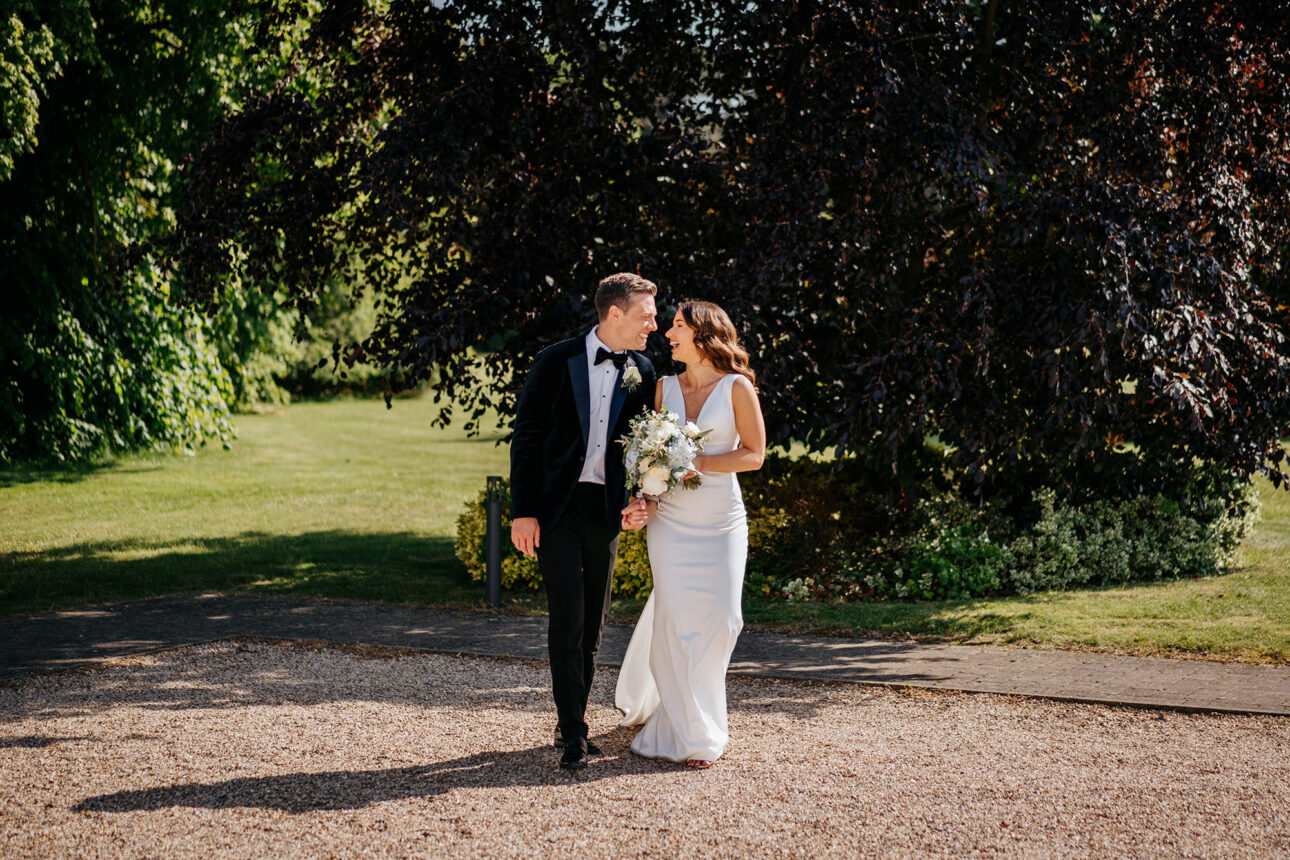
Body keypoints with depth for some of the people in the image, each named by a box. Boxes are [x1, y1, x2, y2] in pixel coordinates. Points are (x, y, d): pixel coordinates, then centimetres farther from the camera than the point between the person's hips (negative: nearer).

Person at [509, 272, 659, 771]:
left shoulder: (642, 372, 6)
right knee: (567, 618, -10)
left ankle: (571, 721, 22)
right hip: (557, 507, -4)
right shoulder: (556, 362, -6)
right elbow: (526, 438, -4)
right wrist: (522, 511, -9)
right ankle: (573, 733, -4)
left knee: (592, 624, 8)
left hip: (606, 509, 4)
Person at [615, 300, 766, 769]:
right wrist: (645, 500, -6)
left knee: (719, 617, -4)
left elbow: (754, 454, -6)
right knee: (676, 619, -3)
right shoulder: (665, 385, 7)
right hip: (671, 516, 2)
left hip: (721, 519, -2)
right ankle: (688, 731, 10)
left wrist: (696, 462, -14)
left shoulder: (737, 387, -3)